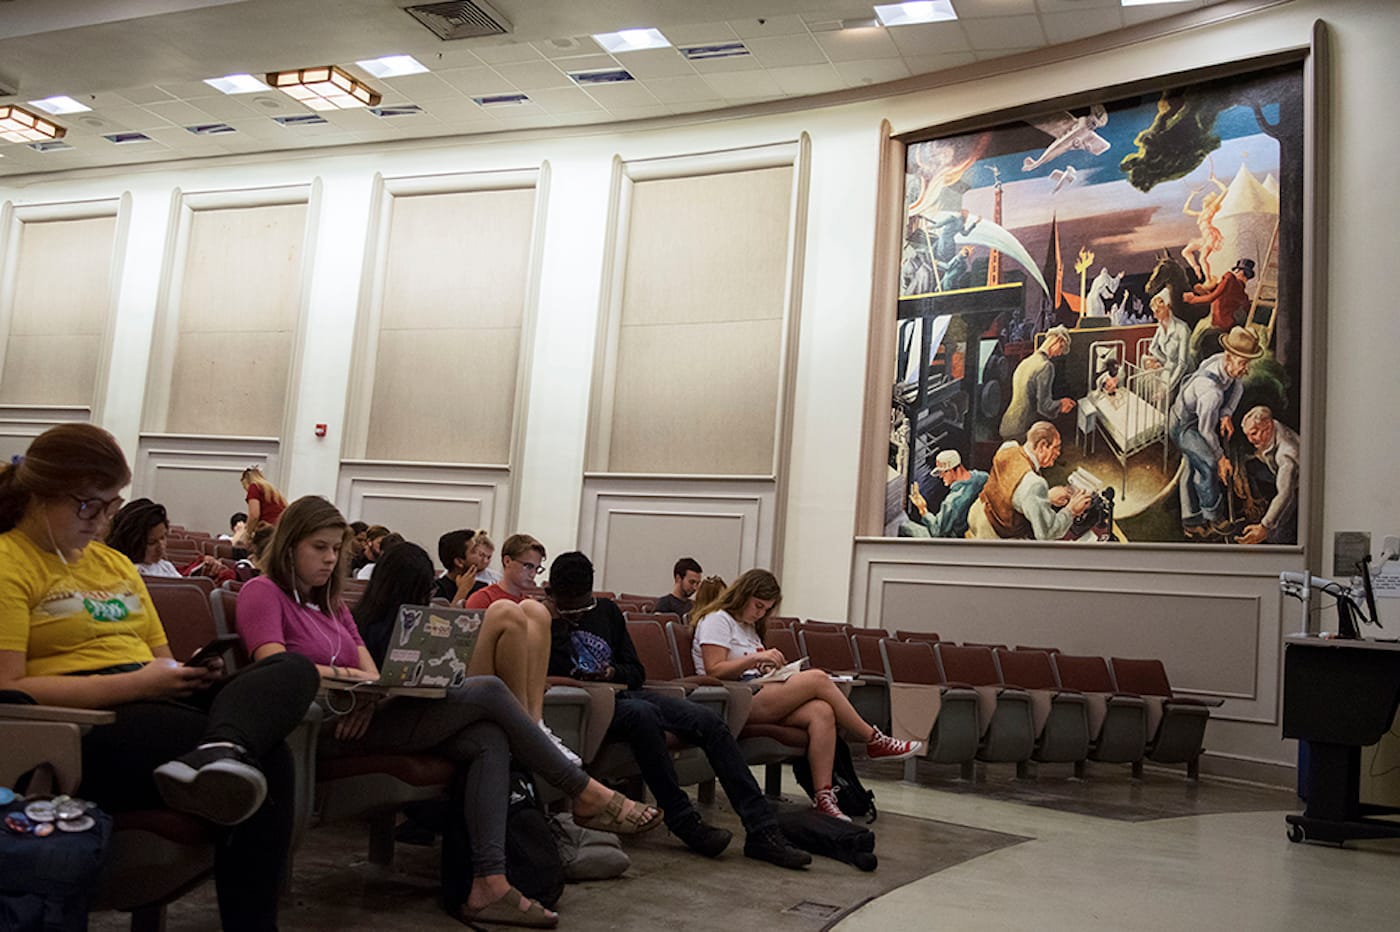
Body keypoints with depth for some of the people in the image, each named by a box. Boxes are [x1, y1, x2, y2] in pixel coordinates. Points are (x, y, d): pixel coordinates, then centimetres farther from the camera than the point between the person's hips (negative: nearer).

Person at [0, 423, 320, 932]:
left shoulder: (116, 563, 24)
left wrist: (190, 672, 1)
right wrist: (135, 684, -16)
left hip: (158, 704, 8)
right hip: (83, 725, -8)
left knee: (295, 669, -22)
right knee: (265, 759, -29)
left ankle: (217, 754, -51)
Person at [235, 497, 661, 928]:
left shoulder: (330, 605, 26)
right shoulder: (263, 592, 4)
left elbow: (369, 668, 12)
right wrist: (334, 673, -27)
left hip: (358, 717, 8)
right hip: (326, 727, -8)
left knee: (489, 739, -18)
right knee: (488, 691, -17)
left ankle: (489, 885, -24)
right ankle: (585, 794, -6)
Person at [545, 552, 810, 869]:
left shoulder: (607, 610, 15)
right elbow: (556, 673, -16)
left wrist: (613, 673, -5)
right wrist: (556, 621, -14)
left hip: (624, 692, 6)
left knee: (710, 721, -15)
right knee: (643, 713, -39)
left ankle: (762, 832, -19)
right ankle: (684, 822, -26)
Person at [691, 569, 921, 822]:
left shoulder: (749, 627, 28)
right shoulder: (717, 621, -1)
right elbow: (714, 671, -12)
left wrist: (768, 667, 4)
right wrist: (756, 658, -18)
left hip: (757, 693, 9)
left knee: (822, 712, -20)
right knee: (817, 678, -19)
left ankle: (823, 796, -26)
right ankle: (874, 740, -6)